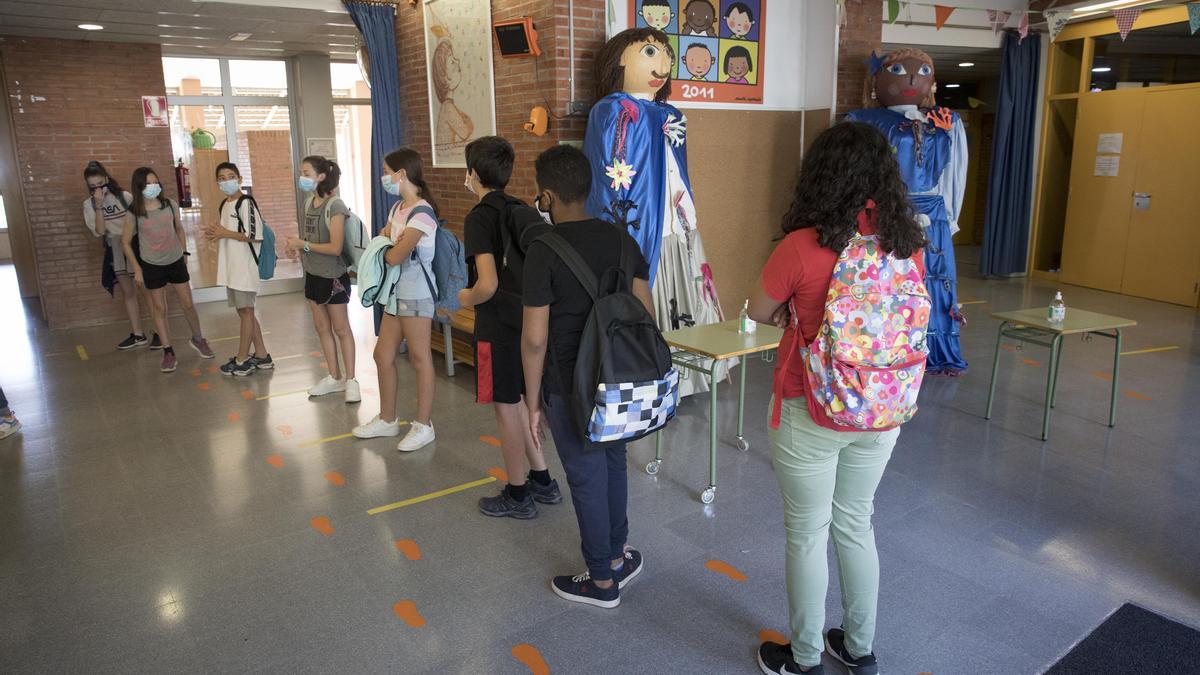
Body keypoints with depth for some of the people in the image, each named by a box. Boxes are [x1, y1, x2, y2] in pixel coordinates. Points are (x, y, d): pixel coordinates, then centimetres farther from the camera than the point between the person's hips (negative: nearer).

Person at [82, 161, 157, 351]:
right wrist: (99, 206, -18)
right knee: (128, 292, 6)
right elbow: (99, 231, -10)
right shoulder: (89, 204, 0)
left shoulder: (124, 196, -7)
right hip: (115, 249, 3)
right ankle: (137, 335, 12)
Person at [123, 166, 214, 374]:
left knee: (188, 303, 7)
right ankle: (168, 352, 12)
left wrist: (184, 253, 9)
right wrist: (136, 268, -4)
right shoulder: (133, 213, -11)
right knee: (160, 308, 5)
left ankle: (197, 339, 30)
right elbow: (125, 241, -2)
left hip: (175, 261, 2)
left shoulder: (170, 205, -4)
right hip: (151, 265, -2)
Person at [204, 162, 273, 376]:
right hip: (231, 266, 9)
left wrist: (226, 233, -16)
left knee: (245, 311, 0)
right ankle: (261, 356, 23)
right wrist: (215, 234, 5)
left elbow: (256, 236, -20)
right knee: (244, 311, 13)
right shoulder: (223, 206, 14)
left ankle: (242, 361, 8)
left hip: (245, 265, -9)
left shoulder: (246, 203, -12)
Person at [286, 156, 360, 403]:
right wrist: (297, 243, -5)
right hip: (313, 274, 8)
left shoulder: (335, 206, -17)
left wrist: (304, 244, -17)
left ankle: (350, 380, 13)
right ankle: (335, 377, 25)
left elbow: (335, 247, -21)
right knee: (322, 328, 13)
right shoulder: (309, 202, 7)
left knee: (341, 329, 3)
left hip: (333, 276, -8)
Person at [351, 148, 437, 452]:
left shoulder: (421, 212, -18)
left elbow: (394, 256, -21)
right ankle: (387, 419, 28)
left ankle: (423, 426, 11)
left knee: (419, 358, 0)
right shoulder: (397, 208, 12)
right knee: (383, 355, 14)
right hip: (396, 291, 10)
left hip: (416, 293, -10)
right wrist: (386, 241, -5)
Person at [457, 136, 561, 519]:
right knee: (518, 403, 20)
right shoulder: (523, 210, 8)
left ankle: (517, 496, 18)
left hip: (499, 327, -8)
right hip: (528, 320, 8)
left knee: (507, 408, 5)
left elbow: (488, 284, -24)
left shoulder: (479, 217, -15)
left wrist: (466, 298, -5)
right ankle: (541, 480, 29)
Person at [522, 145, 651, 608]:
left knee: (587, 479, 8)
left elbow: (534, 338, -17)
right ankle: (619, 554, 39)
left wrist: (533, 402, -6)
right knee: (613, 464, 23)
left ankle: (602, 581, 24)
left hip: (572, 387, -6)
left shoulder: (545, 250, -16)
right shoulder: (622, 239, 1)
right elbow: (646, 312, 4)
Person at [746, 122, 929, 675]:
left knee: (808, 534, 13)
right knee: (856, 525, 22)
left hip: (812, 414, -5)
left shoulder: (803, 246, -20)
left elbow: (758, 314, -5)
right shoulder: (907, 244, -5)